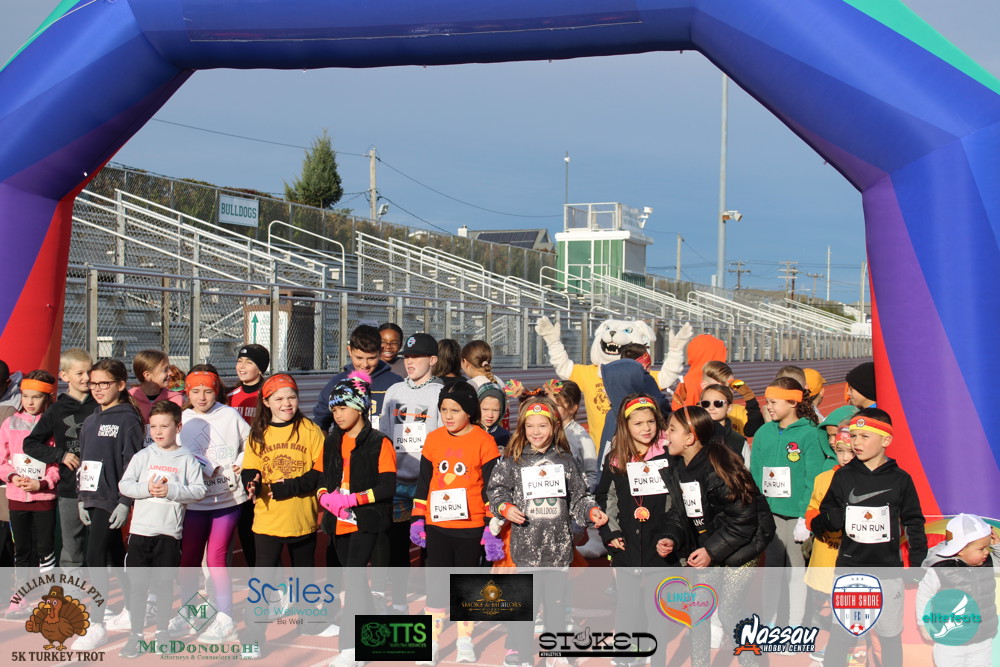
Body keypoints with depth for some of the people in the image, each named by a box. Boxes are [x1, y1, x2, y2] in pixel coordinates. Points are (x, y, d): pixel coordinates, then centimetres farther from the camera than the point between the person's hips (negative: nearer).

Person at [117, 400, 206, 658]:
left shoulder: (187, 460, 2)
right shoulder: (143, 456, 6)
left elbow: (199, 491, -6)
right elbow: (124, 485, 0)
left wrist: (171, 490, -16)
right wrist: (147, 488, -15)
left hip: (169, 533, -1)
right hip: (140, 530, 1)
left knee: (165, 584, 8)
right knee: (138, 585, 4)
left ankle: (162, 631, 23)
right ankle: (136, 635, 13)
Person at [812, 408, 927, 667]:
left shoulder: (900, 479, -1)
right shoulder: (843, 477, 1)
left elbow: (914, 523, 5)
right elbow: (829, 517, 4)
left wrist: (920, 561, 0)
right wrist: (822, 522, -18)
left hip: (888, 569, 0)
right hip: (850, 568, 0)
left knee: (891, 634, 9)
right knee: (841, 634, 2)